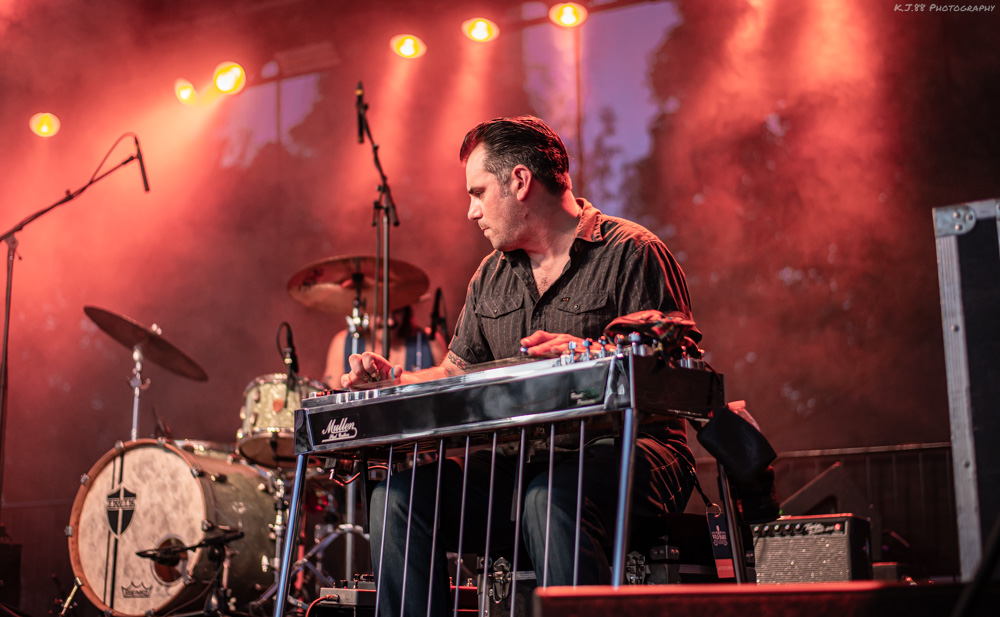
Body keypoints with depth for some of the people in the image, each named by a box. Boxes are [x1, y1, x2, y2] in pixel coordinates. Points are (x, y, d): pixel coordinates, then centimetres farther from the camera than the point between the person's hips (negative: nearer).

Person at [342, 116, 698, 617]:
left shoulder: (633, 254, -3)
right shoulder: (491, 277, 19)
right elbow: (456, 375, 24)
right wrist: (395, 381, 4)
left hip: (627, 450, -6)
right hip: (519, 459, 6)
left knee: (550, 495, -39)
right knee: (399, 493, -17)